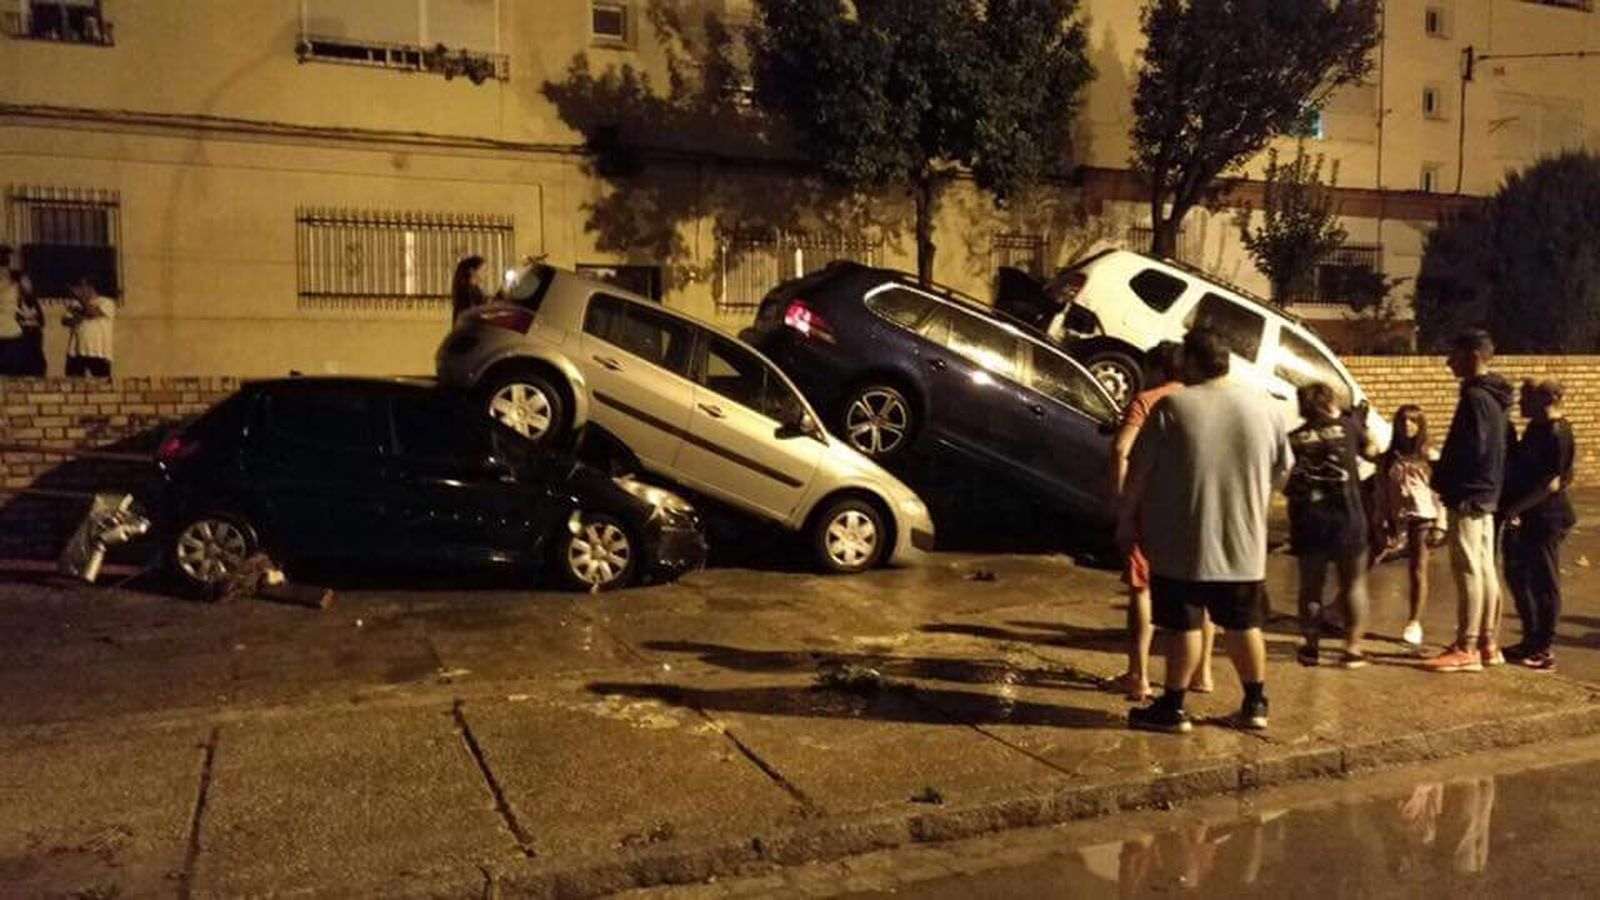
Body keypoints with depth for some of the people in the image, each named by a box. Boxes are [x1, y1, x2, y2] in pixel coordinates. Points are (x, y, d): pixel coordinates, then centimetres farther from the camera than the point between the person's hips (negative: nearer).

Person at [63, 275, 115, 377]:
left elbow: (93, 312, -14)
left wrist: (80, 297, -8)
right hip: (76, 353, 4)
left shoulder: (107, 302, 4)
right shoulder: (75, 304, 17)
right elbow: (65, 321, 7)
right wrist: (80, 316, -11)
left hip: (99, 353, -4)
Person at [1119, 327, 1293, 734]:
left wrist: (1126, 518, 5)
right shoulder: (1263, 406, 2)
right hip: (1243, 541, 4)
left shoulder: (1173, 406, -11)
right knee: (1244, 625, 16)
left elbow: (1139, 472, -8)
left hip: (1183, 541, -4)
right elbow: (1282, 469, 13)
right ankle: (1255, 704, 26)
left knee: (1185, 626, 5)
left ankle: (1173, 707, 12)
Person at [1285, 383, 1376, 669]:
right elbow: (1369, 451, 19)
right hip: (1346, 518, -1)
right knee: (1353, 584, 10)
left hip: (1307, 522, 1)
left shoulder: (1292, 439, 1)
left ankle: (1311, 646, 17)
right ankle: (1353, 648, 7)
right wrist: (1360, 422, 32)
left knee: (1310, 586, 11)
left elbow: (1286, 486, 3)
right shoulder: (1348, 426, 0)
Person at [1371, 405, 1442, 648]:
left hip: (1422, 517, -2)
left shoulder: (1430, 457, 2)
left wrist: (1439, 523, -5)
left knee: (1418, 571, 1)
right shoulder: (1388, 458, 7)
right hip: (1395, 517, 2)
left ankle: (1414, 623, 10)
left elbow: (1438, 491, 1)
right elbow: (1380, 493, 6)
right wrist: (1379, 523, 1)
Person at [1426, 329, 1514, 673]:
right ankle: (1487, 644, 19)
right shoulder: (1492, 396, 15)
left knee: (1469, 571, -7)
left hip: (1468, 495, -10)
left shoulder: (1475, 397, -16)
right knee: (1485, 569, 12)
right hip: (1486, 493, 10)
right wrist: (1443, 469, 14)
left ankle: (1467, 649, -3)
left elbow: (1470, 450, -21)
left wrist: (1440, 478, -8)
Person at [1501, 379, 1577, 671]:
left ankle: (1545, 650, 10)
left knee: (1544, 582, 0)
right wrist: (1511, 507, 10)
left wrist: (1517, 507, -23)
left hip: (1546, 518, -9)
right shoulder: (1536, 428, 11)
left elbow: (1552, 482, -20)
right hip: (1525, 517, 9)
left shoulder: (1557, 433, -17)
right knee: (1517, 575, 14)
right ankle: (1531, 641, 26)